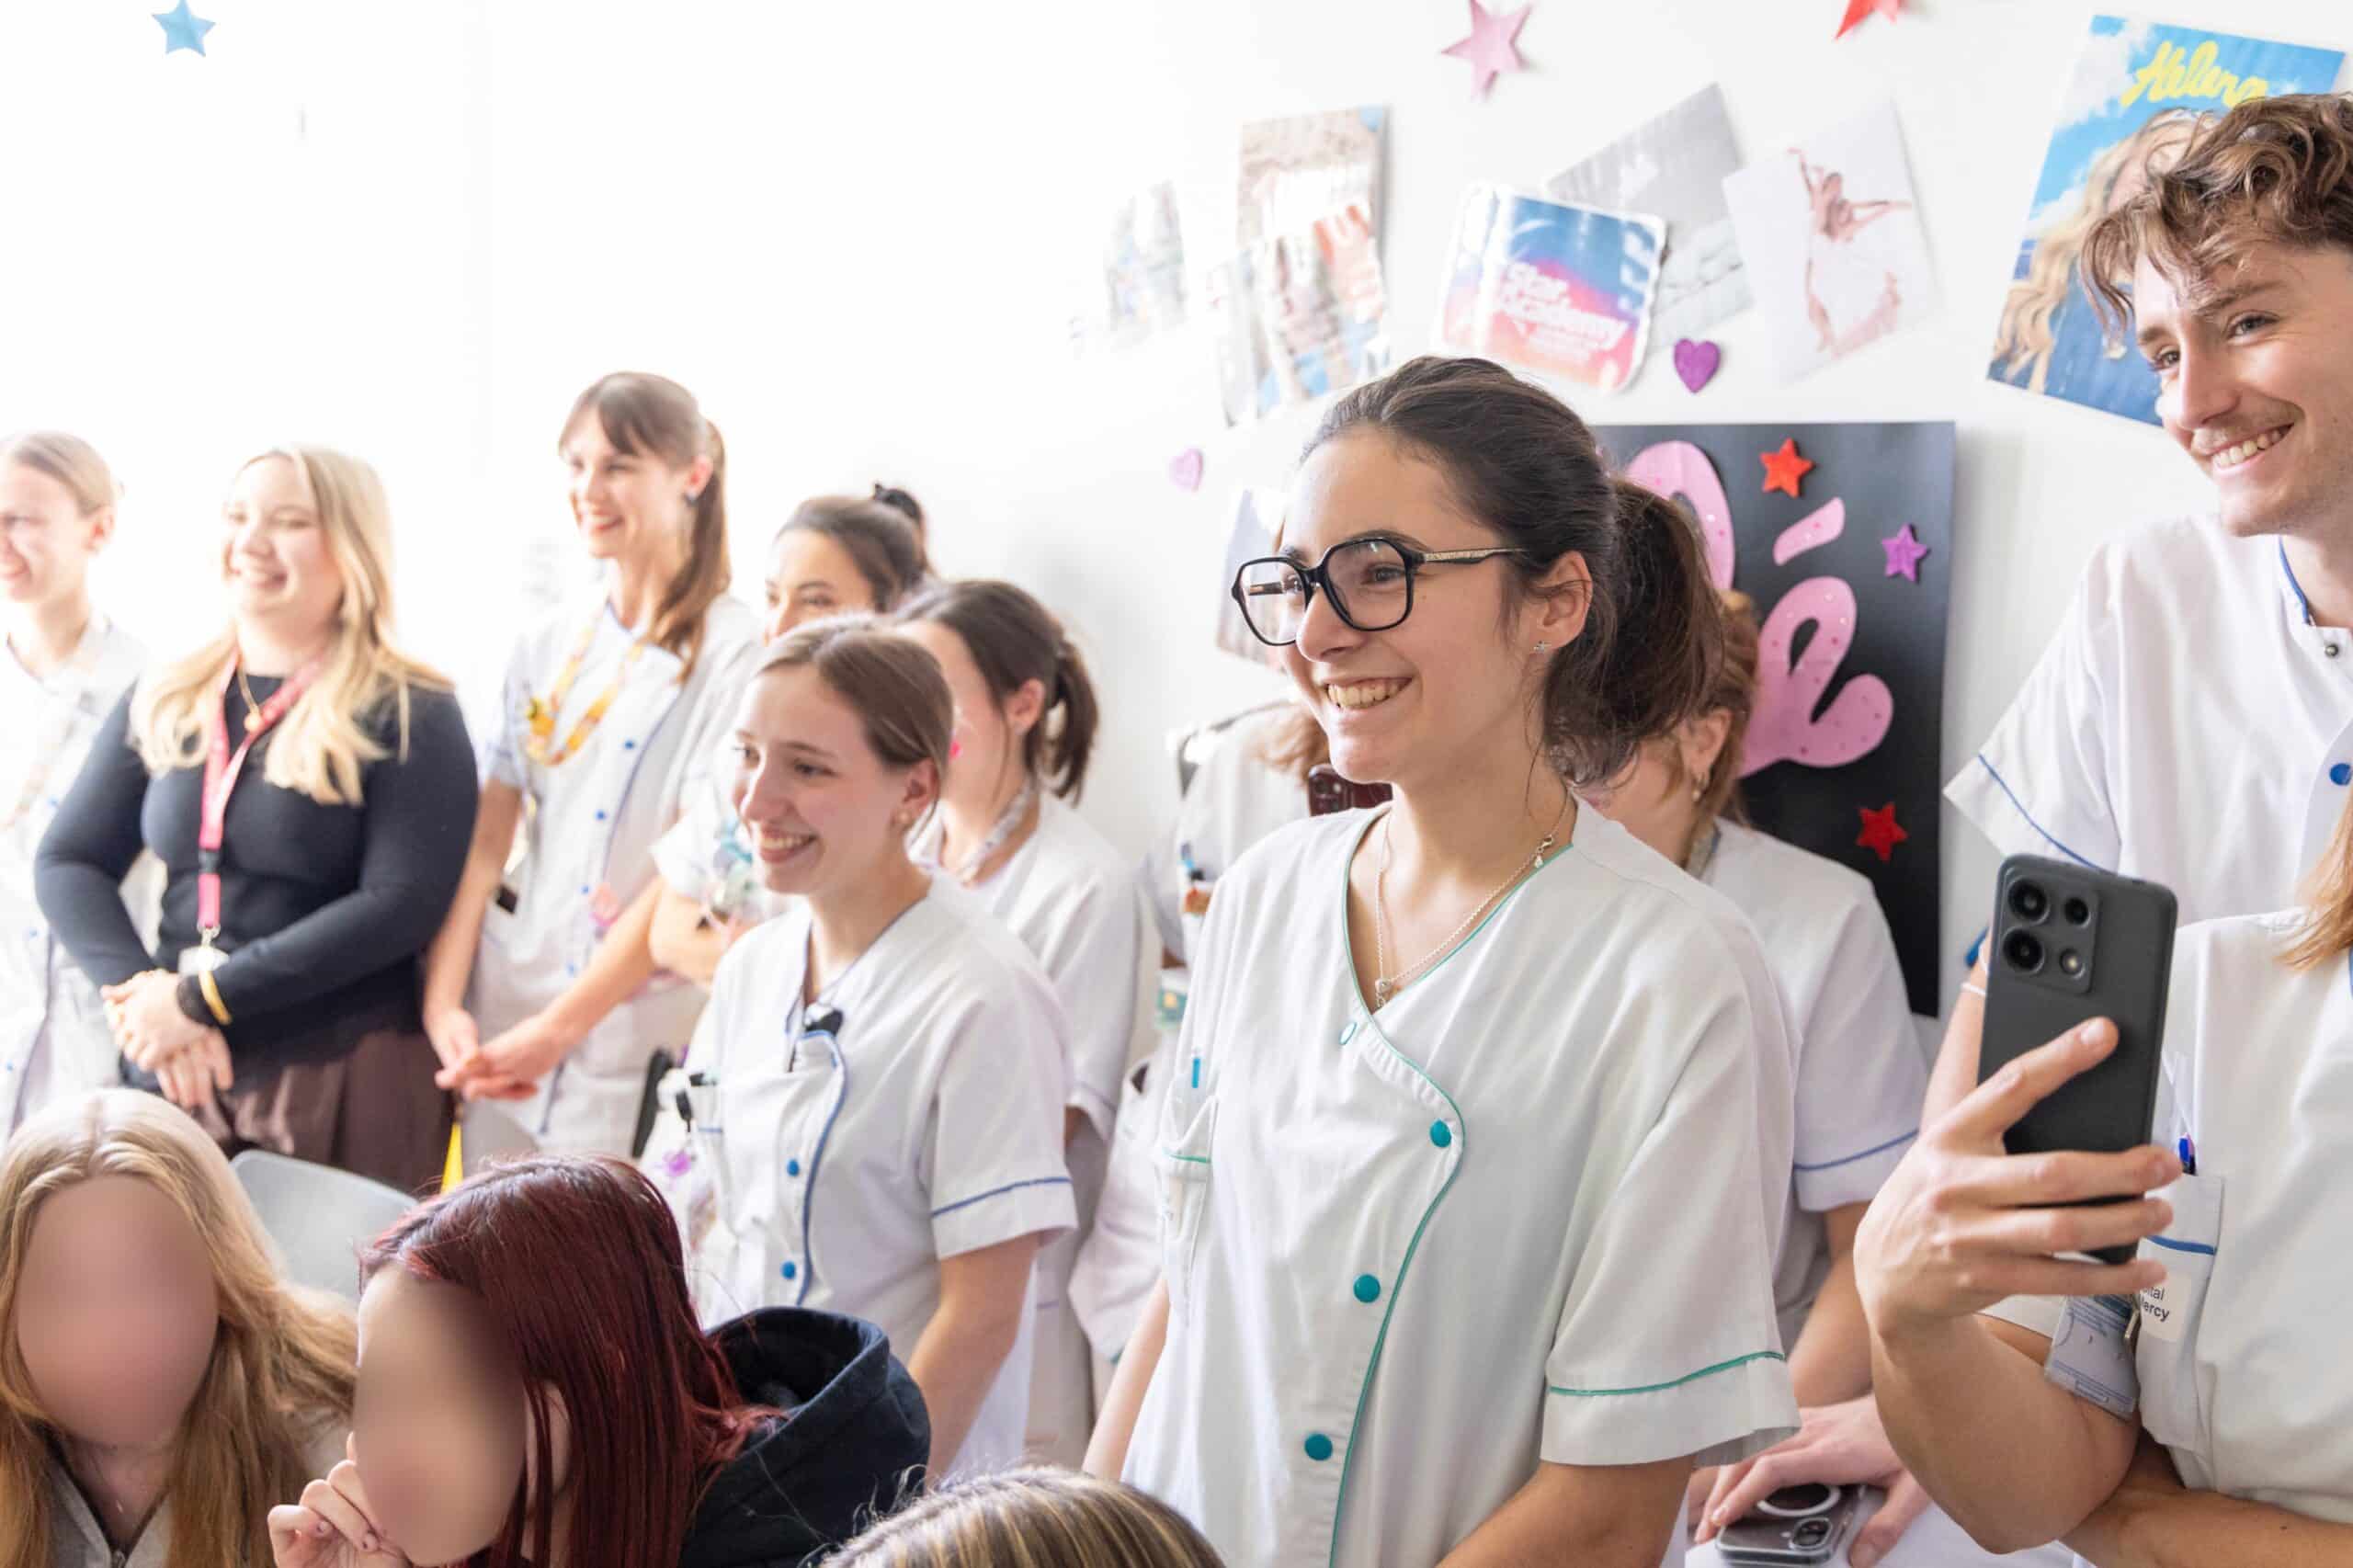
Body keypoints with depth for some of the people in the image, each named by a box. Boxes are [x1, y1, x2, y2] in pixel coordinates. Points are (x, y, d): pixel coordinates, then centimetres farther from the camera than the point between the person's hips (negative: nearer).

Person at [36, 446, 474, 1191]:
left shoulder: (410, 716, -5)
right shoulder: (162, 703, 11)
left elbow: (402, 903, -14)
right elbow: (67, 864, 9)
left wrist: (203, 996, -15)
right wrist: (141, 992, -9)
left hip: (347, 1079, -5)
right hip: (183, 1071, 5)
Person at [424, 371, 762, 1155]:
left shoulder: (733, 651, -8)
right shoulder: (546, 647, 9)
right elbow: (485, 840, 6)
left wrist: (558, 1030, -15)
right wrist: (443, 1002, -6)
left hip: (641, 1050, -5)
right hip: (502, 1026, 5)